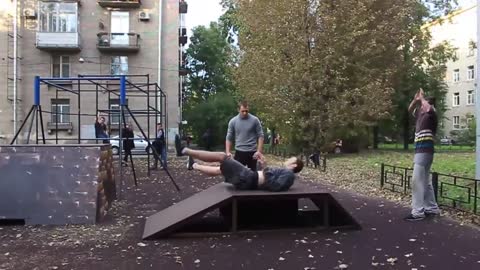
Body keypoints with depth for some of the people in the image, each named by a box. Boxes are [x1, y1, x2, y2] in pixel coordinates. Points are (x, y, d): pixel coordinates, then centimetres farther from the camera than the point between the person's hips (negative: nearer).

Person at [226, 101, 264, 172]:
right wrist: (227, 152, -6)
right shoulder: (233, 121, 0)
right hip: (239, 152, 1)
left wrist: (259, 151, -11)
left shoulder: (255, 120, -4)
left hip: (252, 152, -1)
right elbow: (229, 138, 4)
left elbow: (260, 136, -2)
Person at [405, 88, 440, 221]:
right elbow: (410, 109, 28)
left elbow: (429, 108, -31)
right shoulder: (420, 115, 13)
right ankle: (432, 208, 24)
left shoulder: (431, 116, -9)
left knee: (417, 181, -11)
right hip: (420, 150, 9)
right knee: (425, 181, 15)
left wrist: (422, 98, -13)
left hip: (425, 151, -9)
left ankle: (417, 212, -10)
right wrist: (416, 99, 10)